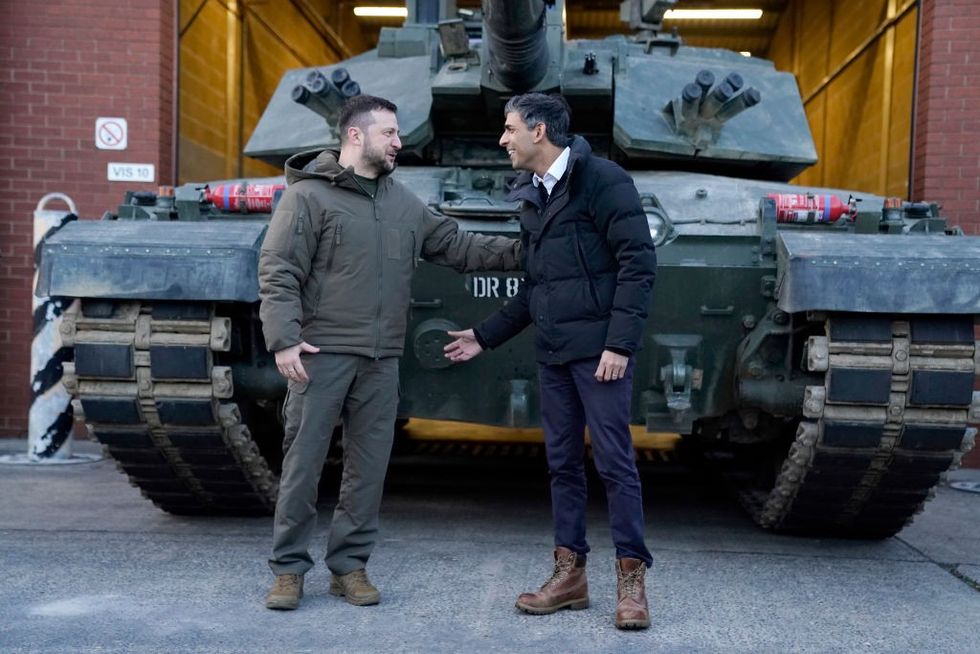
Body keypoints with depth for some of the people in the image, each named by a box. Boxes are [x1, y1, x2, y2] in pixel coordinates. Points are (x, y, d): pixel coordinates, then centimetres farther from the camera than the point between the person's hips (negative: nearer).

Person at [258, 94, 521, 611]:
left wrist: (520, 252, 9)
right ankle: (289, 569, 13)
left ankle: (349, 566, 20)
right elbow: (277, 273, -9)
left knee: (368, 467, 8)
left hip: (381, 360, 6)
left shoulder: (404, 202, 15)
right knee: (303, 462, 0)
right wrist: (284, 339, -18)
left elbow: (456, 245, 18)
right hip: (321, 354, -5)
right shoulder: (309, 195, -4)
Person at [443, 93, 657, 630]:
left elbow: (637, 264, -14)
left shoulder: (602, 180, -8)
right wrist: (485, 335, 21)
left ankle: (631, 579, 8)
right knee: (562, 462, 10)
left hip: (598, 350, -8)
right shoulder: (532, 197, 16)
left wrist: (620, 343, -19)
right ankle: (570, 574, 20)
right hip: (552, 353, 8)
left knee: (613, 461, -3)